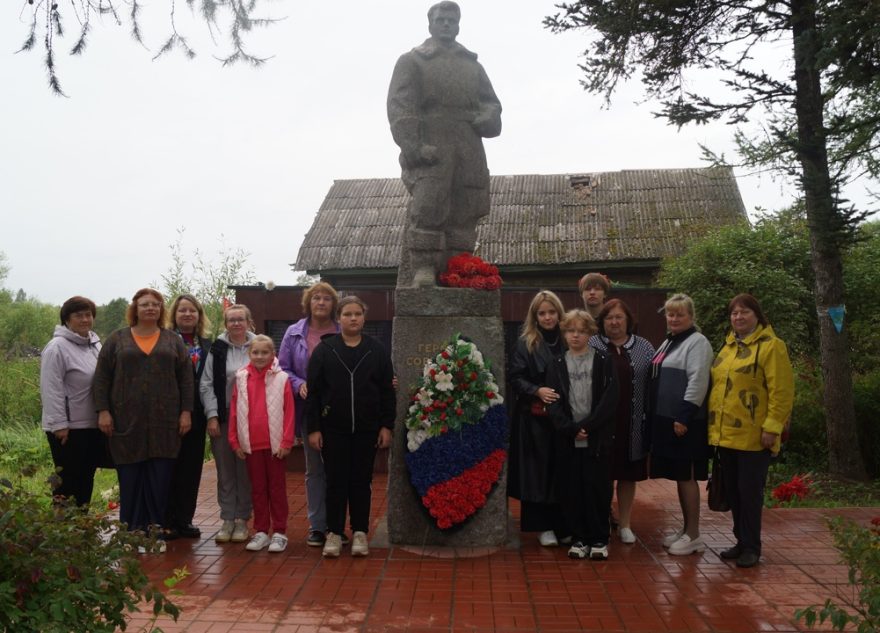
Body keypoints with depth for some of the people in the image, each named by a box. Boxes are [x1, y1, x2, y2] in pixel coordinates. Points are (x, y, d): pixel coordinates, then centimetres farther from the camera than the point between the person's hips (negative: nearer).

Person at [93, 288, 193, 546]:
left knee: (159, 480, 2)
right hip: (127, 422, 0)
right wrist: (103, 411, -4)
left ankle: (156, 531, 12)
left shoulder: (173, 341, 10)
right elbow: (102, 378, 5)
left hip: (164, 423, 1)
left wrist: (186, 412, 0)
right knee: (130, 479, 3)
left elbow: (186, 378, 6)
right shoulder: (117, 340, 8)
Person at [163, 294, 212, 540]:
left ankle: (185, 519, 19)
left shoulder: (206, 345, 12)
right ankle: (166, 522, 12)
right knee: (170, 467, 2)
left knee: (191, 468, 9)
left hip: (196, 415, 5)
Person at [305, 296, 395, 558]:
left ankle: (360, 532, 20)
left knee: (361, 482, 9)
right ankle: (334, 533, 17)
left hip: (366, 428, 1)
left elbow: (387, 391, 3)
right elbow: (313, 392, -1)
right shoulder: (324, 350, 0)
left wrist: (386, 426, -1)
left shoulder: (377, 350, 3)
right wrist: (313, 428, -5)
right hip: (333, 428, -1)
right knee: (336, 482, 5)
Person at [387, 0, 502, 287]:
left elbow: (492, 103, 23)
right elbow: (399, 107, -1)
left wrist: (486, 118, -3)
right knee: (427, 210, -16)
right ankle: (421, 273, -14)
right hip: (430, 150, -4)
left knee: (463, 216, 0)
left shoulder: (473, 65, 27)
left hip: (469, 153, 5)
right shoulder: (412, 61, 12)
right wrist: (412, 146, -16)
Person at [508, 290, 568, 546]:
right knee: (538, 470, 1)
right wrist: (537, 391, -18)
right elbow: (514, 377, -4)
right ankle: (542, 526, 11)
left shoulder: (568, 342, 5)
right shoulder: (525, 343, -1)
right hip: (534, 418, -2)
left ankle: (563, 525, 18)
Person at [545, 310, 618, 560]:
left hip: (598, 438, -2)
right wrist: (571, 428, -13)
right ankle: (579, 538, 17)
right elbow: (553, 402, -1)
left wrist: (586, 426, -13)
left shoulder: (604, 362, 3)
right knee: (571, 489, 4)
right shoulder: (557, 365, 8)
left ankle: (599, 539, 15)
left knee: (598, 488, 2)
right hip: (567, 439, 2)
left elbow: (609, 400, -5)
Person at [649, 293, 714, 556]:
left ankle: (693, 535, 8)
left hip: (685, 421, -8)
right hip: (666, 420, 8)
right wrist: (657, 416, 15)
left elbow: (697, 382, -18)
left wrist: (684, 417, -21)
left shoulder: (697, 342, -9)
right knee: (678, 476, 13)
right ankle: (686, 529, 23)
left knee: (687, 476, -2)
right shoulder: (668, 343, 17)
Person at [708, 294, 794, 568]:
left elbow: (782, 391, -14)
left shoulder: (771, 346, -8)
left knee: (749, 492, 0)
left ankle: (751, 547, 13)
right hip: (726, 434, 7)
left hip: (753, 436, -7)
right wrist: (714, 425, 16)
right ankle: (742, 541, 26)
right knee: (732, 491, 13)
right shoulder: (728, 347, 14)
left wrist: (772, 427, -18)